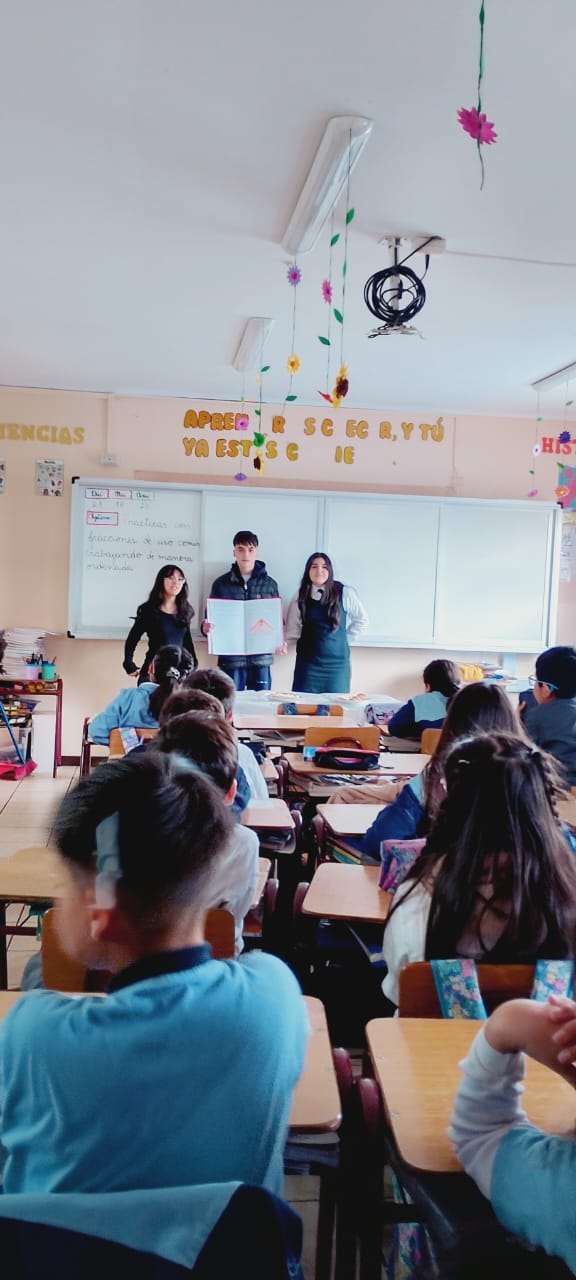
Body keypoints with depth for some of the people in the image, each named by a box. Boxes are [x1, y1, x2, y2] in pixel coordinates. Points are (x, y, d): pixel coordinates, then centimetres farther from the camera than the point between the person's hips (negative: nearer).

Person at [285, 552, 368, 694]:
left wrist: (345, 638, 6)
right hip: (308, 661, 1)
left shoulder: (344, 593, -4)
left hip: (337, 661, -1)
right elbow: (292, 630, 7)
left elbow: (361, 620, 8)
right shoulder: (301, 597, 4)